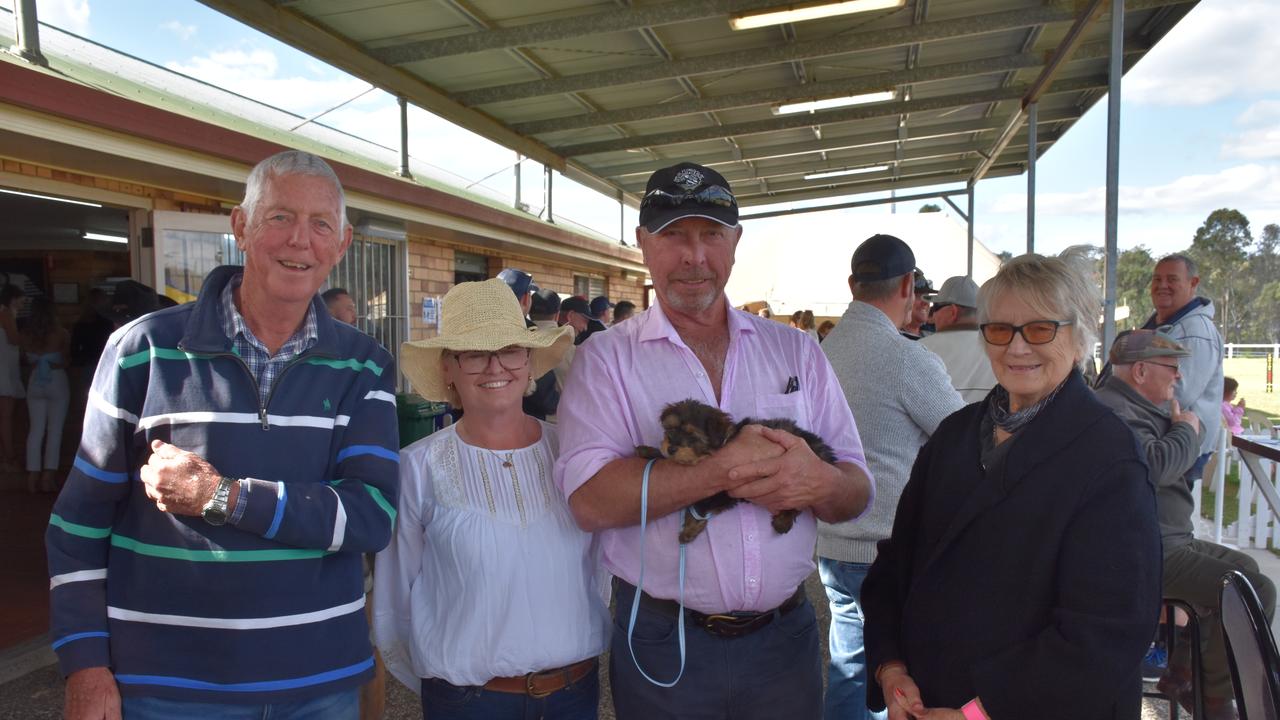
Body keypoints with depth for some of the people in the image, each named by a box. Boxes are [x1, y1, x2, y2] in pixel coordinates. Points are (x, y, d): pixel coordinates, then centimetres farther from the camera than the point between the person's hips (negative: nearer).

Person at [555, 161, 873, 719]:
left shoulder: (795, 352, 4)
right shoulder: (606, 359, -5)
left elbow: (857, 491, 3)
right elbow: (590, 500, -18)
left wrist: (820, 483, -20)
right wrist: (725, 471, -25)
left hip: (784, 637, 3)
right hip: (662, 645, -2)